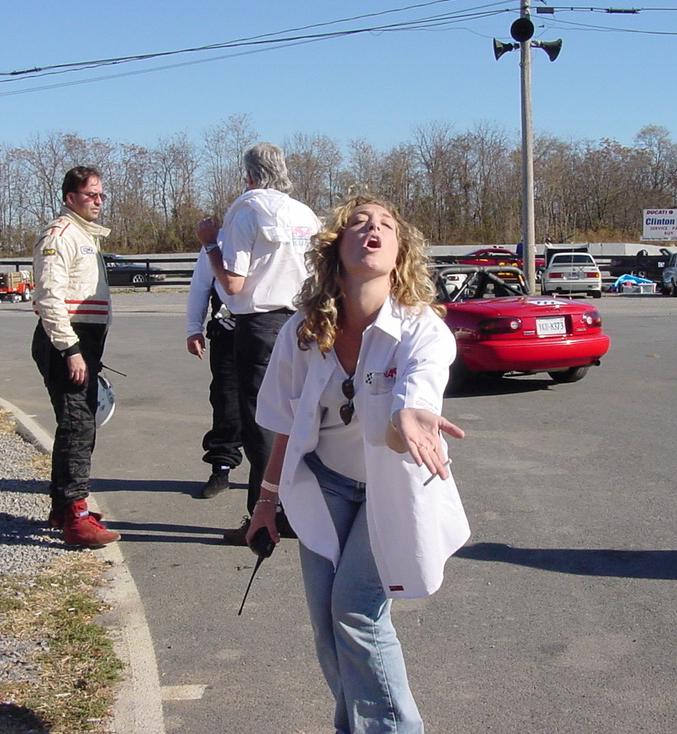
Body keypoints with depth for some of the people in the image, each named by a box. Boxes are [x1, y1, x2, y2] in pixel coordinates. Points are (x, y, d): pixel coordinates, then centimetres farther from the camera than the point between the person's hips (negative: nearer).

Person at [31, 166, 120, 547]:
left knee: (81, 425, 13)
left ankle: (63, 507, 23)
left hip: (84, 343, 10)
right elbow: (50, 297, -19)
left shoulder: (87, 236, 22)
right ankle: (75, 516, -12)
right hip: (66, 343, -10)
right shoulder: (60, 234, -10)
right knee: (77, 425, -13)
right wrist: (70, 349, -24)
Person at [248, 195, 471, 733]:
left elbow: (418, 387, -45)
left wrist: (408, 419, -68)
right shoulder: (302, 333, -13)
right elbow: (287, 425, 0)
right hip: (328, 483, 3)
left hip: (395, 485, -3)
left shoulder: (422, 329, -23)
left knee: (356, 609, -15)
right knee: (326, 619, 0)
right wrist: (269, 497, 8)